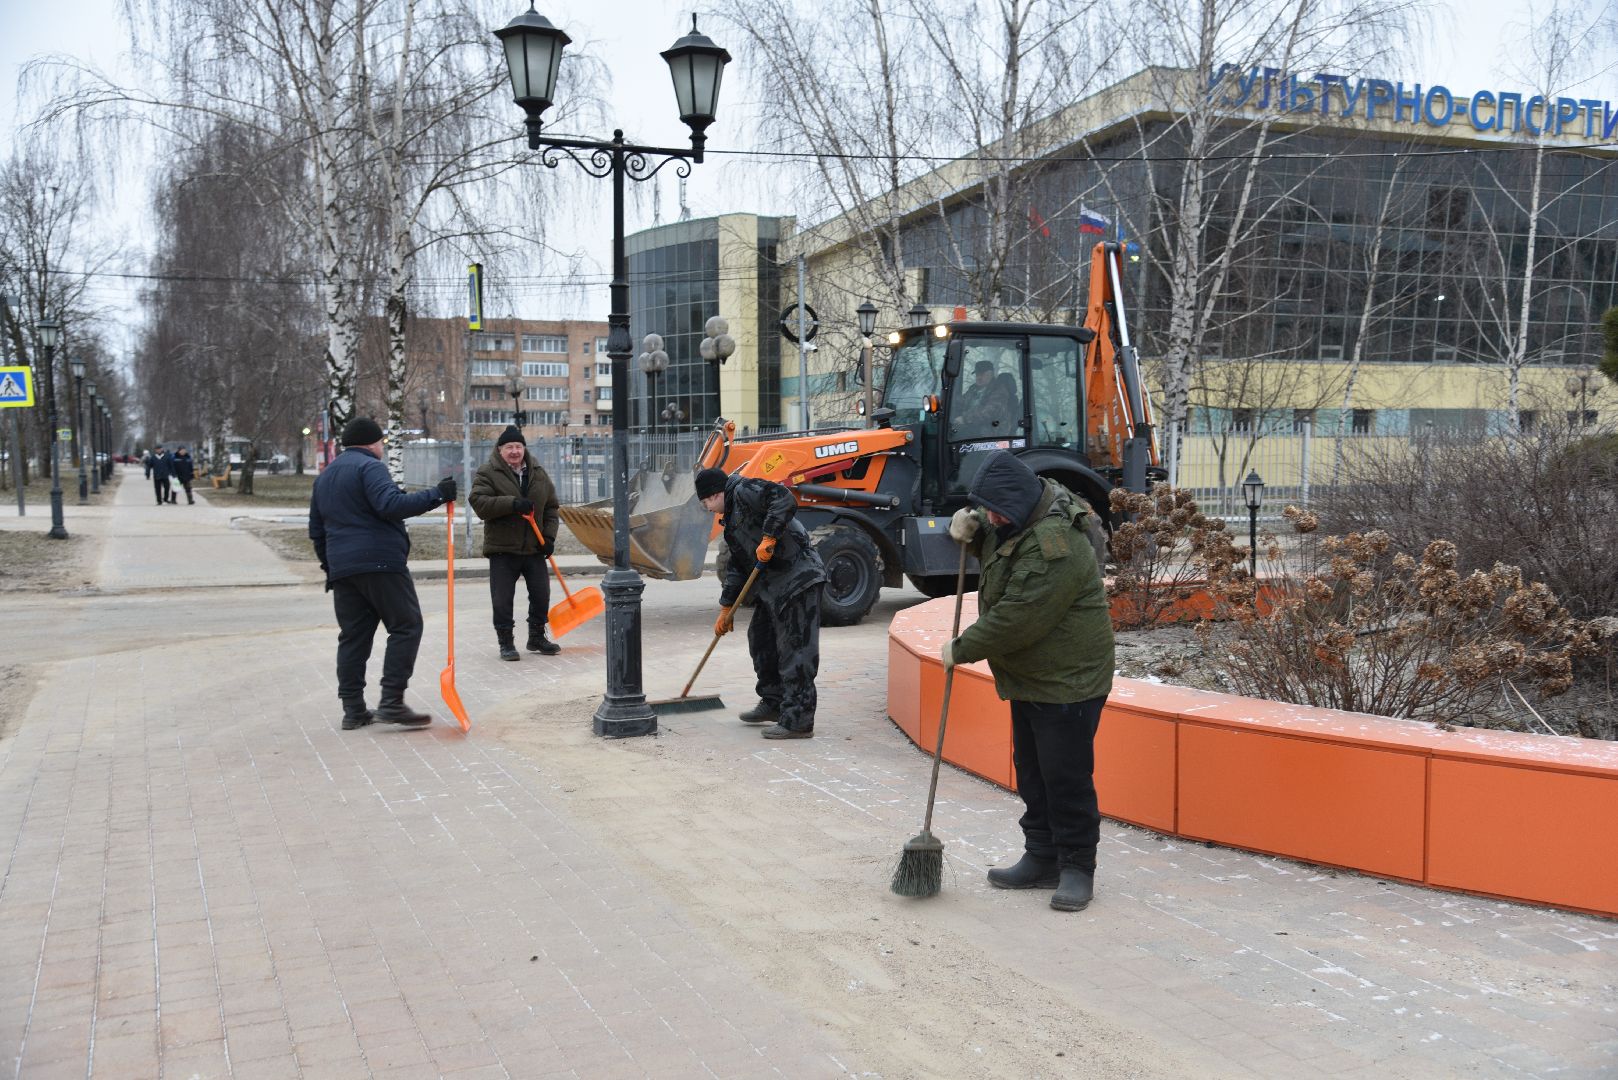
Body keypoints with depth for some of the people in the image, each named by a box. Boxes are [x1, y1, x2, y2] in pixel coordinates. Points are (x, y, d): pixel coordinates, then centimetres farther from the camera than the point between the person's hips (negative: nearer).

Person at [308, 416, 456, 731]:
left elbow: (316, 530, 26)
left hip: (341, 569, 8)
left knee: (353, 636, 10)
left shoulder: (324, 477, 23)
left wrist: (330, 565, 32)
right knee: (406, 626, -4)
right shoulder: (369, 466, -5)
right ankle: (391, 702, -11)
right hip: (381, 563, -8)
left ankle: (353, 709, 9)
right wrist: (436, 495, -19)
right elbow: (391, 504, -21)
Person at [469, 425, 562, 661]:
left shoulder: (538, 473, 9)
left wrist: (549, 536, 2)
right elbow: (479, 503, -19)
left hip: (534, 548, 4)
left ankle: (537, 637, 26)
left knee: (541, 595, 9)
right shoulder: (488, 473, -5)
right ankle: (506, 643, 10)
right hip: (502, 549, -4)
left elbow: (551, 507, 14)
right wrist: (512, 504, -28)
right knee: (502, 600, -3)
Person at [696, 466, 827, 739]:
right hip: (773, 585, 11)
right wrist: (726, 609, 25)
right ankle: (773, 704, 36)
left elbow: (785, 500, -24)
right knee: (760, 639, 22)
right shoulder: (731, 519, 23)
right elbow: (737, 566, 26)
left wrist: (768, 538, -26)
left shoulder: (744, 491, -7)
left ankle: (798, 721, -5)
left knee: (795, 650, -8)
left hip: (798, 578, -11)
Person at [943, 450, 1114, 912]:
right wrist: (970, 527, 0)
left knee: (1066, 777, -2)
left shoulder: (1054, 548, -29)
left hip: (1067, 682, -10)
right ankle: (1041, 860, 29)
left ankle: (1077, 869, 12)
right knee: (1031, 772, 17)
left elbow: (1014, 621, -28)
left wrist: (962, 650, -14)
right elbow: (991, 535, 26)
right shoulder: (1020, 516, 3)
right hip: (1029, 676, 10)